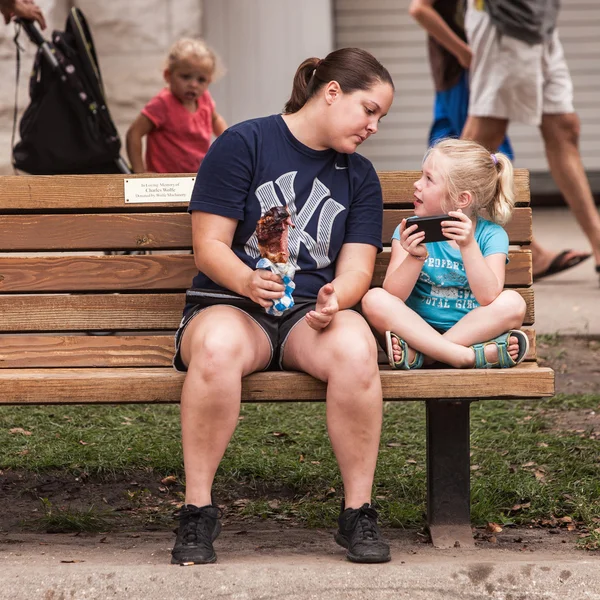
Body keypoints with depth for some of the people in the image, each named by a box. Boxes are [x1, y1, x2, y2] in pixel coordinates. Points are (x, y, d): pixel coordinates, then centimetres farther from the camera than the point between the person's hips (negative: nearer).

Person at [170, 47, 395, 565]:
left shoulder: (359, 177, 15)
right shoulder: (243, 144, 1)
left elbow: (356, 270, 5)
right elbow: (209, 246, -4)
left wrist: (335, 299, -19)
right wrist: (248, 281, -25)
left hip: (311, 314, 3)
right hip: (231, 304, -3)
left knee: (355, 347, -35)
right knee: (218, 347, -40)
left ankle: (358, 512, -22)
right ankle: (197, 513, -28)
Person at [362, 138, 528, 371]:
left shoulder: (490, 235, -2)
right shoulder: (412, 231, 1)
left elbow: (489, 298, -19)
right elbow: (393, 297, -10)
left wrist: (468, 246, -29)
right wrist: (415, 258, -27)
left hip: (470, 330, -1)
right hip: (418, 330, 1)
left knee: (512, 302, -27)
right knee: (374, 299, -24)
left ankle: (419, 355, -25)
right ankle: (469, 357, -32)